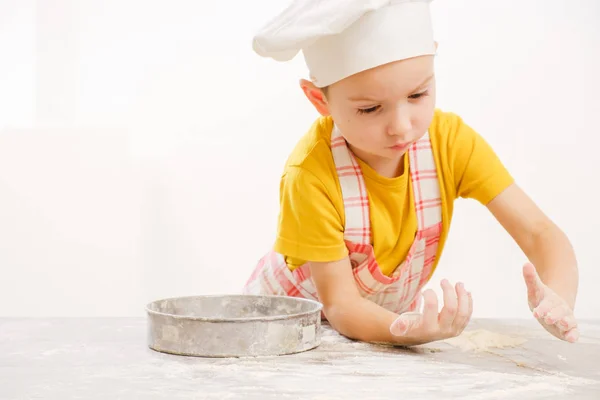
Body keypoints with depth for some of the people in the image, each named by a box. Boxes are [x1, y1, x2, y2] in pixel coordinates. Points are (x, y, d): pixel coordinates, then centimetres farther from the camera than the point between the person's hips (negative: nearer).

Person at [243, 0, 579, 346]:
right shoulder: (311, 175, -28)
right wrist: (407, 330, -43)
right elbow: (339, 304, -23)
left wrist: (556, 297, -39)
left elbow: (539, 231, -18)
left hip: (390, 317, 2)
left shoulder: (450, 139, -18)